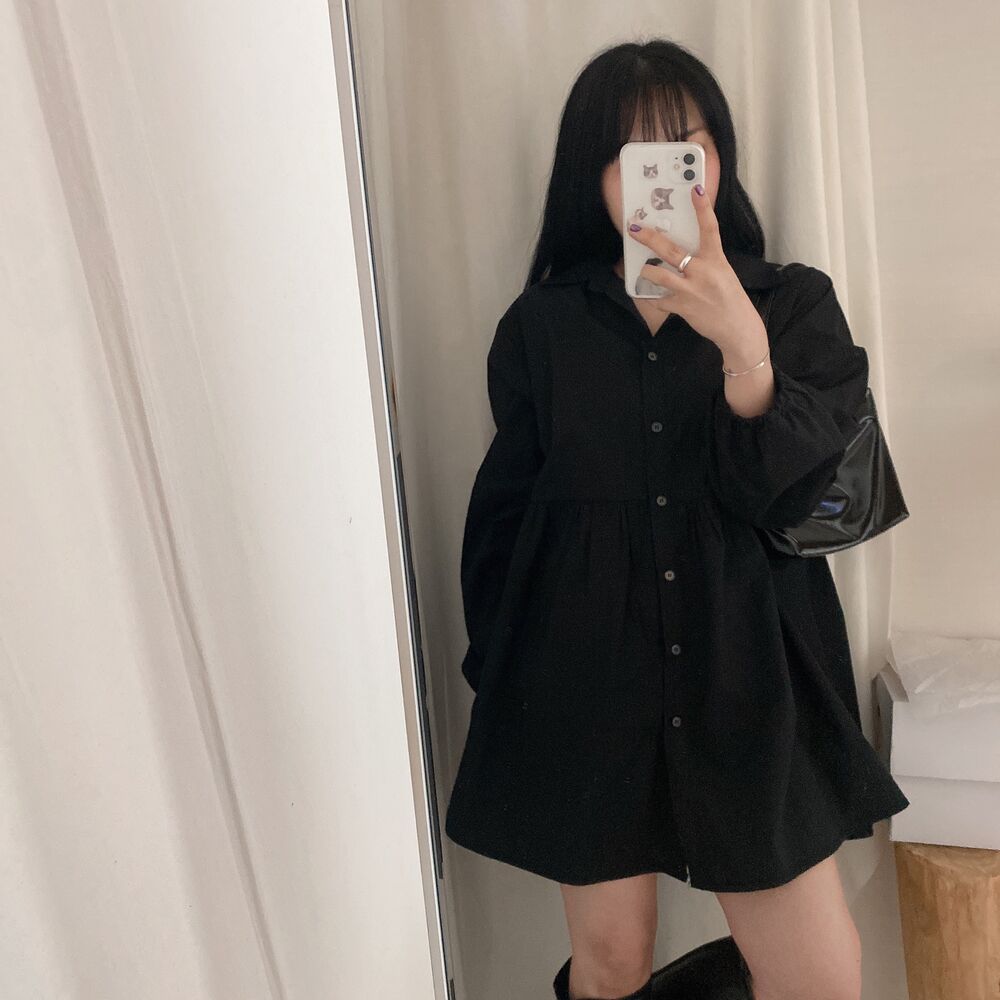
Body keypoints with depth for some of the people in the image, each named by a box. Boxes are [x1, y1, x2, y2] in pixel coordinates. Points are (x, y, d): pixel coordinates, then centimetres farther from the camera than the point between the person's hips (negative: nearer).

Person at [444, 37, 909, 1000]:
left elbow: (785, 495, -12)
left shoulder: (795, 305, 1)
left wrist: (743, 345, -28)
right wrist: (501, 680, 5)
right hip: (584, 683, 0)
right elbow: (501, 515, 4)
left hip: (748, 678, 1)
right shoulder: (541, 326, 0)